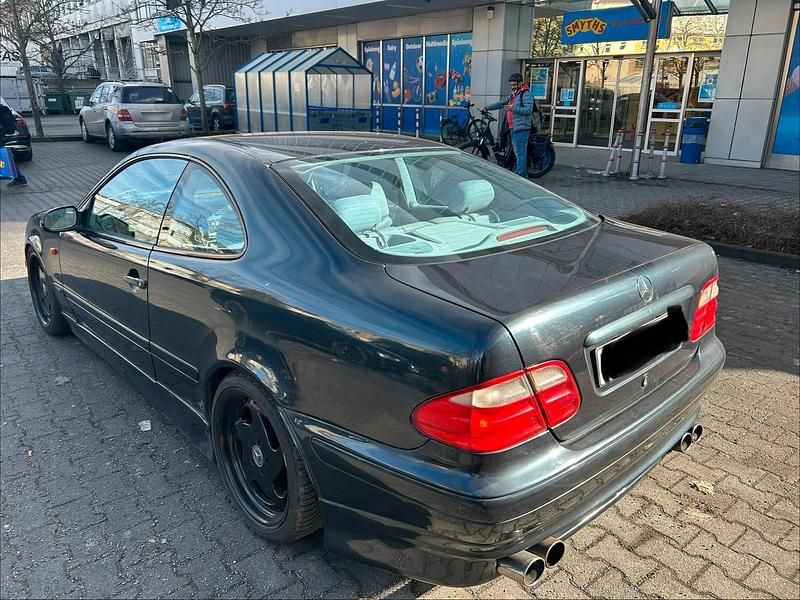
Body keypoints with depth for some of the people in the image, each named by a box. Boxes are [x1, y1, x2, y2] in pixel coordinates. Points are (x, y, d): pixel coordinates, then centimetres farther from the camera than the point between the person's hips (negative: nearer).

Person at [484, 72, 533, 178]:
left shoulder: (526, 94, -7)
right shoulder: (513, 95, 22)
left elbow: (528, 110, -18)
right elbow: (500, 103, 24)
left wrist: (513, 108, -25)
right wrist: (486, 107, 18)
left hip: (521, 128, -10)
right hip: (513, 128, 10)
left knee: (520, 153, -11)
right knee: (518, 152, 12)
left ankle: (520, 175, -10)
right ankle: (523, 173, 19)